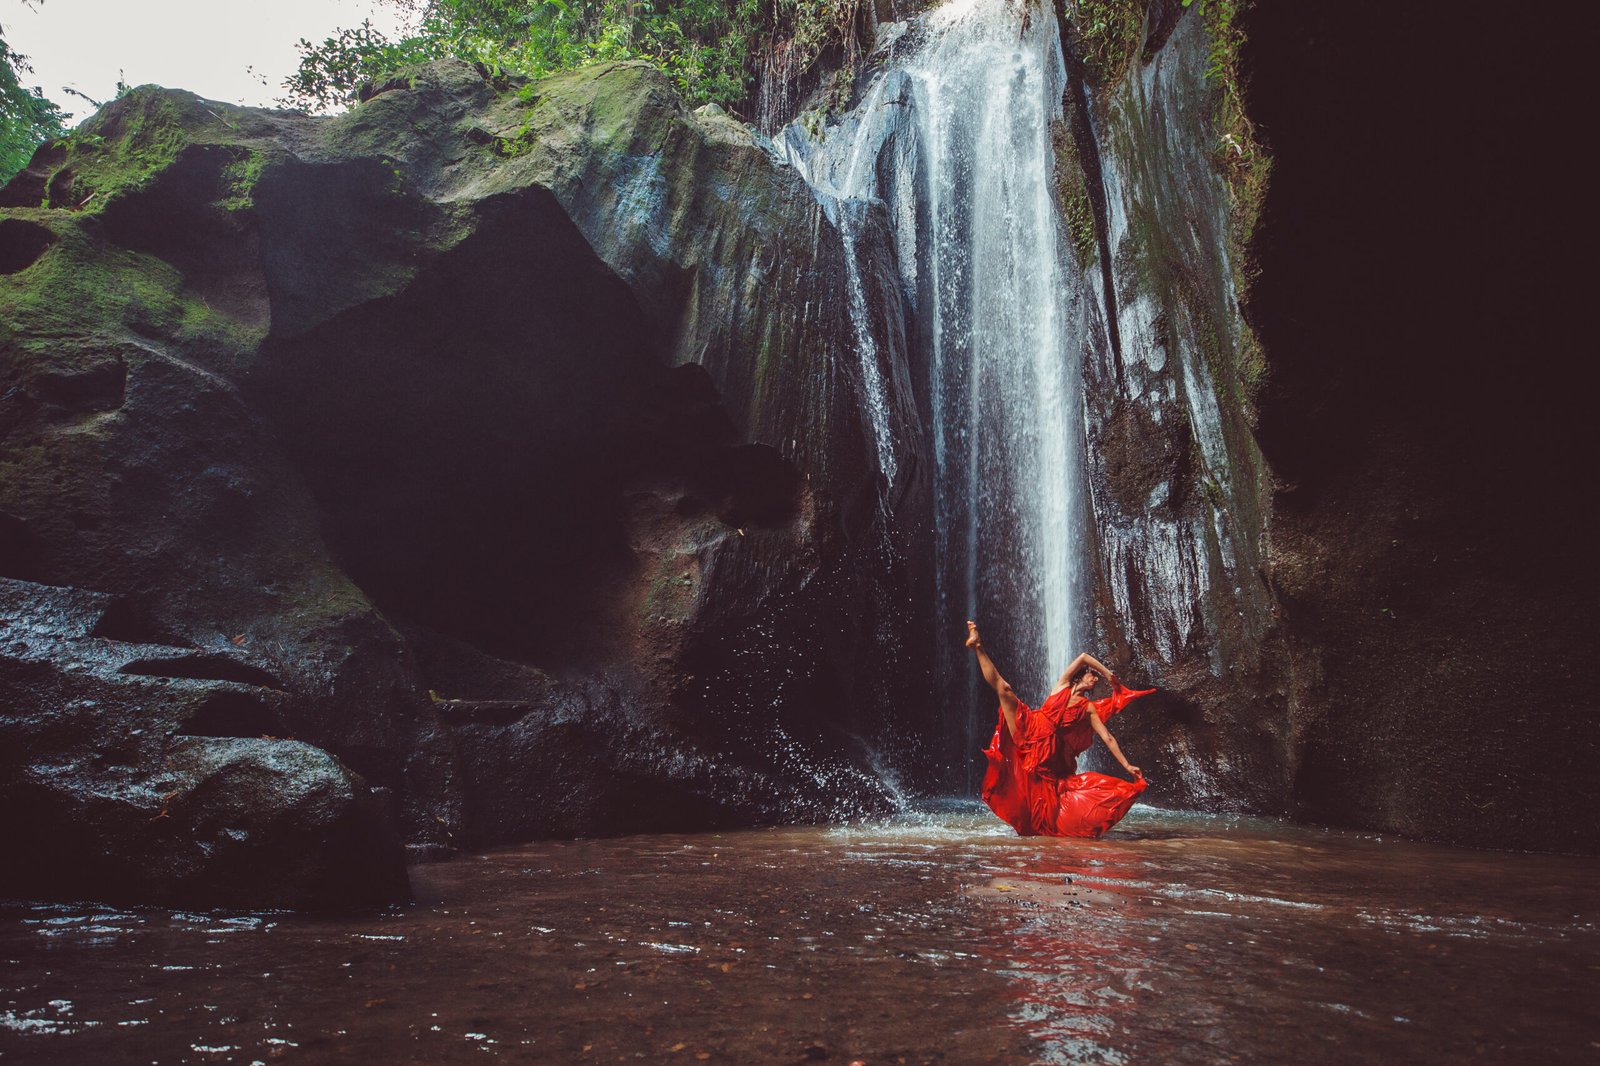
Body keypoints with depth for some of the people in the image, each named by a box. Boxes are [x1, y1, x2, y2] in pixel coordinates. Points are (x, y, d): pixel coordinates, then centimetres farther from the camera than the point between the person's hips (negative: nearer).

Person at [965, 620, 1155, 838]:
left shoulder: (1089, 708, 13)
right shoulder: (1062, 685, 12)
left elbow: (1107, 738, 12)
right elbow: (1084, 657, 7)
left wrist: (1127, 765, 8)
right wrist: (1110, 676, 18)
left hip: (1052, 752, 3)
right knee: (1003, 688, -10)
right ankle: (978, 647, -13)